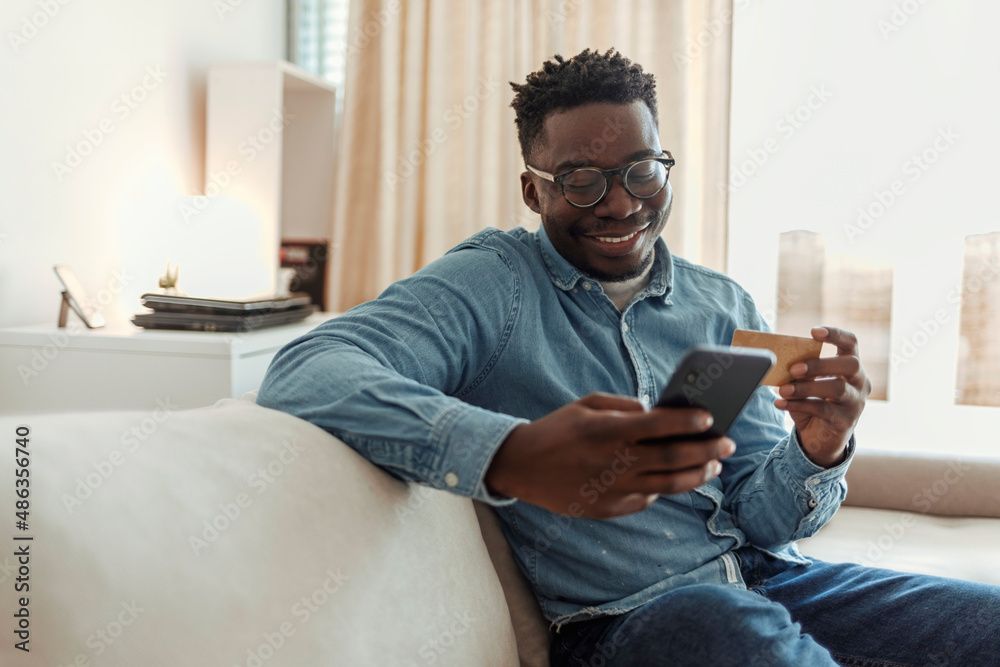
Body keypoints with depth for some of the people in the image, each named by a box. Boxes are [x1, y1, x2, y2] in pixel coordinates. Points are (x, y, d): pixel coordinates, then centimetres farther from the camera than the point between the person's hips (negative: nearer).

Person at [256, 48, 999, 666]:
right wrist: (511, 458, -39)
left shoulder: (726, 308, 9)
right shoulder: (492, 284, -6)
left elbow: (759, 518, 7)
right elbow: (305, 374, -23)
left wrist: (816, 451, -17)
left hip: (765, 581, 4)